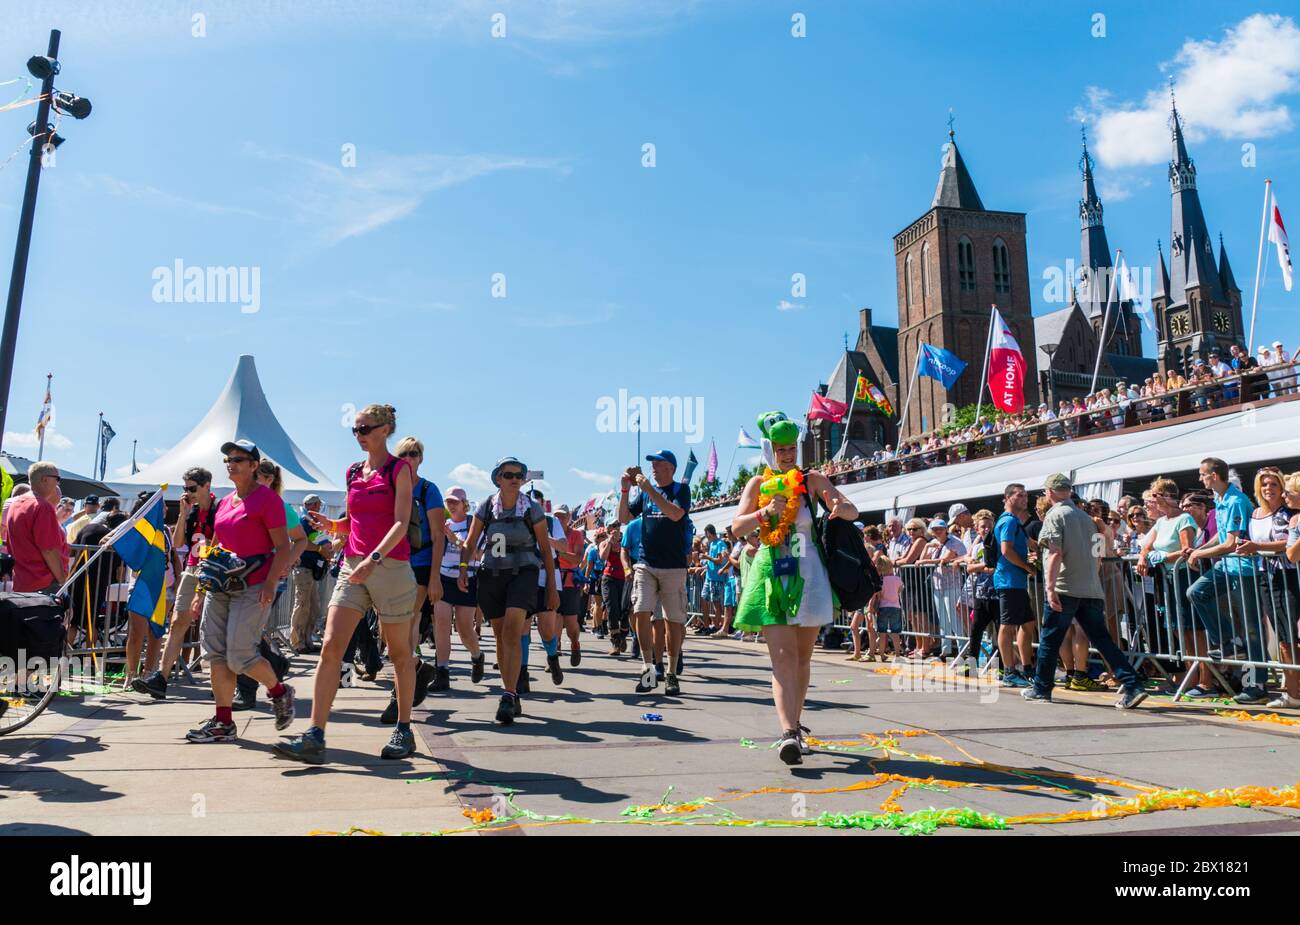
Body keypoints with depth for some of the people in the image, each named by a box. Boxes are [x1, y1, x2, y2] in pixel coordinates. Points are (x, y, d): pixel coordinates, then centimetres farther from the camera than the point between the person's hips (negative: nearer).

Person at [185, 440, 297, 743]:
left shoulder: (267, 498, -6)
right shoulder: (225, 503, 16)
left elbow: (284, 547, -11)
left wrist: (270, 583, -22)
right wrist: (201, 590, 18)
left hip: (253, 587, -7)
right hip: (220, 587, 7)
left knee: (239, 655, -11)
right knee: (215, 653, 3)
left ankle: (280, 691, 16)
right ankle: (223, 722, 11)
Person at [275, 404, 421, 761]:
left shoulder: (399, 469, -4)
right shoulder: (353, 472, 15)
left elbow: (401, 523, -15)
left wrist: (375, 558, -28)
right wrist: (330, 525, -1)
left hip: (390, 566, -5)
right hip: (352, 566, 6)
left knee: (399, 653, 6)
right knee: (330, 648, -7)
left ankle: (403, 731, 19)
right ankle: (314, 736, -6)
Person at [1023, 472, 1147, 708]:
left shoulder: (1055, 515, -6)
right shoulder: (1086, 517, 16)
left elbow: (1055, 553, -16)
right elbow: (1096, 557, 20)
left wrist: (1050, 587, -19)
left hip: (1065, 589, -6)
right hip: (1091, 590, 6)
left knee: (1049, 641, 5)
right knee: (1103, 640, 5)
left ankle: (1041, 689, 13)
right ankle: (1132, 686, -5)